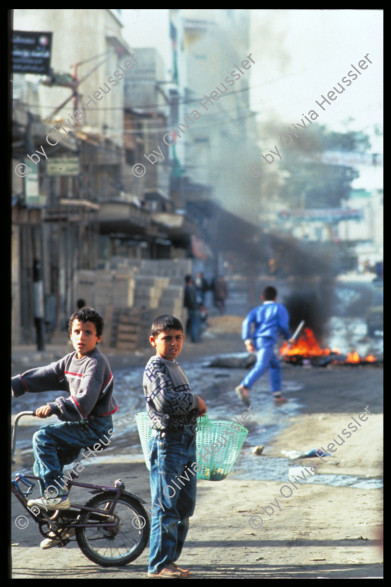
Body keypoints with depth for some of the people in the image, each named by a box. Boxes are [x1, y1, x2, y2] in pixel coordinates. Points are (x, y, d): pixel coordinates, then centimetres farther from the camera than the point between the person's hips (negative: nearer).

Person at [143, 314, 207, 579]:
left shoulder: (176, 366, 17)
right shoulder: (155, 368, -13)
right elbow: (165, 401, -27)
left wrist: (196, 408, 9)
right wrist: (195, 401, -14)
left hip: (187, 441, 10)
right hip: (167, 442, -9)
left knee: (185, 507, 14)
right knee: (166, 507, -6)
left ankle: (170, 559, 22)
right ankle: (159, 565, 0)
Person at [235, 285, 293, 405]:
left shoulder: (257, 310, 23)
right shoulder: (279, 308, 14)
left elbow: (247, 322, 4)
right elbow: (283, 326, 1)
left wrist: (247, 340, -4)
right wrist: (288, 338, 20)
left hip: (256, 341, 6)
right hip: (267, 341, -6)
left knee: (275, 364, 23)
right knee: (261, 366, -23)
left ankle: (277, 394, 19)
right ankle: (244, 387, -46)